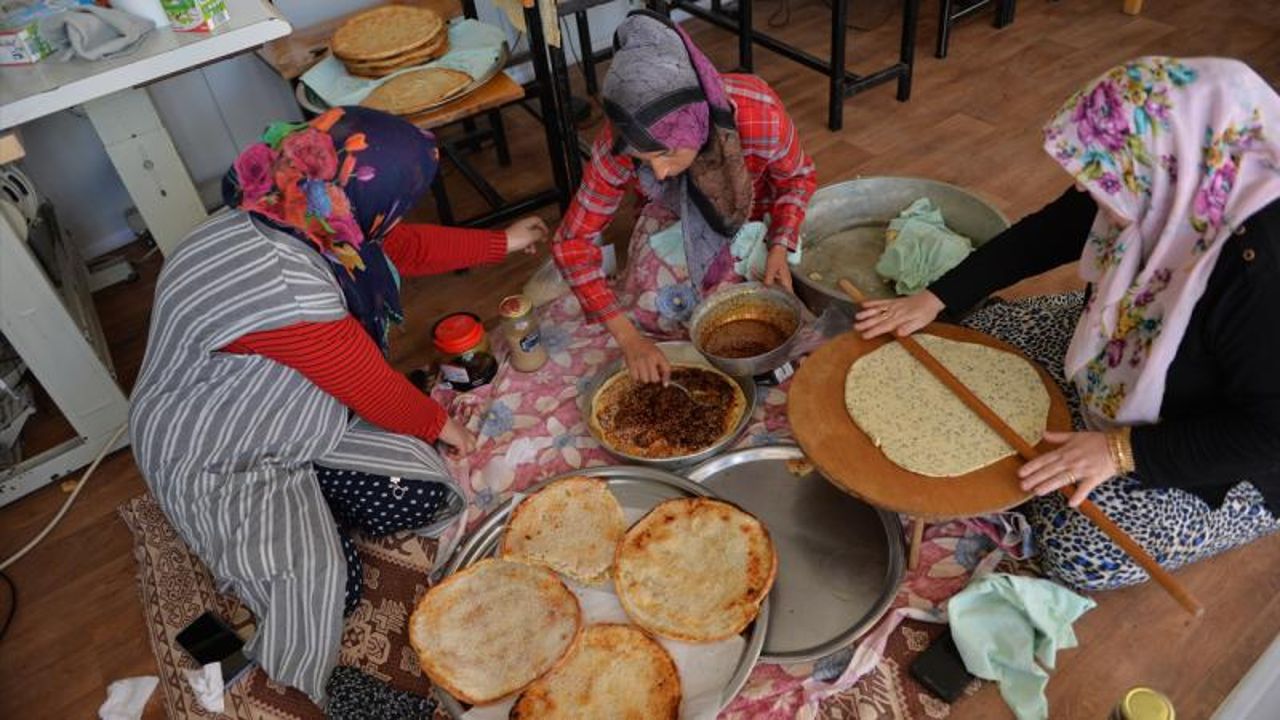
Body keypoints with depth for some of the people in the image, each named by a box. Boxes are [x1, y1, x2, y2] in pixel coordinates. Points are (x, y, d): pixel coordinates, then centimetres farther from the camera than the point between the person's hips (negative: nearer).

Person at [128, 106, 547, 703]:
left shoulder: (309, 221, -10)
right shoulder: (284, 286, -36)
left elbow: (409, 248, 8)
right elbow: (372, 386, -22)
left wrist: (505, 242, 19)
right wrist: (437, 424, -3)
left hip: (298, 417, 8)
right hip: (216, 459, -8)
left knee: (424, 496, -9)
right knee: (321, 584, -25)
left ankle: (302, 512, 14)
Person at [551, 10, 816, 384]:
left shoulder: (761, 117, -39)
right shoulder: (620, 144, -34)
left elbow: (798, 178, -14)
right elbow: (572, 240, -26)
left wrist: (779, 248, -29)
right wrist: (628, 338, -33)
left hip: (751, 212, -1)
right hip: (675, 214, 1)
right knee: (650, 314, -13)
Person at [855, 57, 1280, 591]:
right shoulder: (1160, 191, -19)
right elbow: (1044, 235, -4)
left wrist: (1122, 451, -34)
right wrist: (935, 299, -7)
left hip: (1218, 460, -6)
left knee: (1080, 550, -18)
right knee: (983, 333, 3)